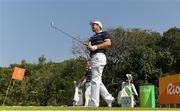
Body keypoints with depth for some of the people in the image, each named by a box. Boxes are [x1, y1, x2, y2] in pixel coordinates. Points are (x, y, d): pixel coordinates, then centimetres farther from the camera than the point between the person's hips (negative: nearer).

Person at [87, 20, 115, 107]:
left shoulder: (104, 33, 8)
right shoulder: (92, 37, 31)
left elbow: (108, 43, -9)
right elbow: (89, 47, 17)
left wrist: (95, 47, -14)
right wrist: (89, 47, -8)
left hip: (99, 56, -9)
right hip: (93, 58, 9)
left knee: (95, 80, -15)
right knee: (98, 81, 7)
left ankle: (94, 104, -17)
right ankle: (108, 98, 13)